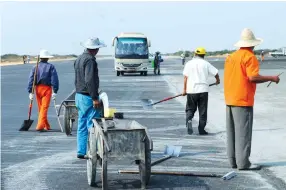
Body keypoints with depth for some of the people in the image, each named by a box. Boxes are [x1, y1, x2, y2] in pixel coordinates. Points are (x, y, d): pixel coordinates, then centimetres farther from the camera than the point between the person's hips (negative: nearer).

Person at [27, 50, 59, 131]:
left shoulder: (35, 67, 6)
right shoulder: (51, 67, -1)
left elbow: (31, 79, 0)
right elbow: (54, 79, -8)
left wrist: (30, 92, -1)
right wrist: (55, 91, -8)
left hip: (37, 88, 3)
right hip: (47, 89, -3)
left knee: (41, 108, 16)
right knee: (44, 108, -5)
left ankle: (47, 126, 26)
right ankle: (40, 125, -19)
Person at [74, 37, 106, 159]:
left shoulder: (79, 59, 14)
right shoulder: (90, 60, -16)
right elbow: (89, 80, -24)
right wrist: (95, 98, -22)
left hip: (79, 95, 10)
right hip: (88, 97, -10)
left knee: (82, 125, 12)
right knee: (92, 125, -5)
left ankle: (81, 152, 15)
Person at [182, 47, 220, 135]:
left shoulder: (189, 63, 2)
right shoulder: (205, 63, 3)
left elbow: (185, 77, -3)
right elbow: (215, 73, 4)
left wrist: (184, 89, 2)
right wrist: (217, 80, 25)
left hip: (191, 90, 0)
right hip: (203, 90, 0)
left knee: (190, 109, 13)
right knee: (203, 111, 7)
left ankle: (188, 120, -15)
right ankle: (201, 129, 8)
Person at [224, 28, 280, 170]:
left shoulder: (231, 56, 13)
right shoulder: (249, 57, -11)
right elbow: (253, 77, -20)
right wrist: (271, 78, -10)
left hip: (230, 99, 8)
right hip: (243, 100, -8)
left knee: (232, 132, 11)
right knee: (243, 132, -5)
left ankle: (233, 161, 16)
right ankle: (243, 163, -4)